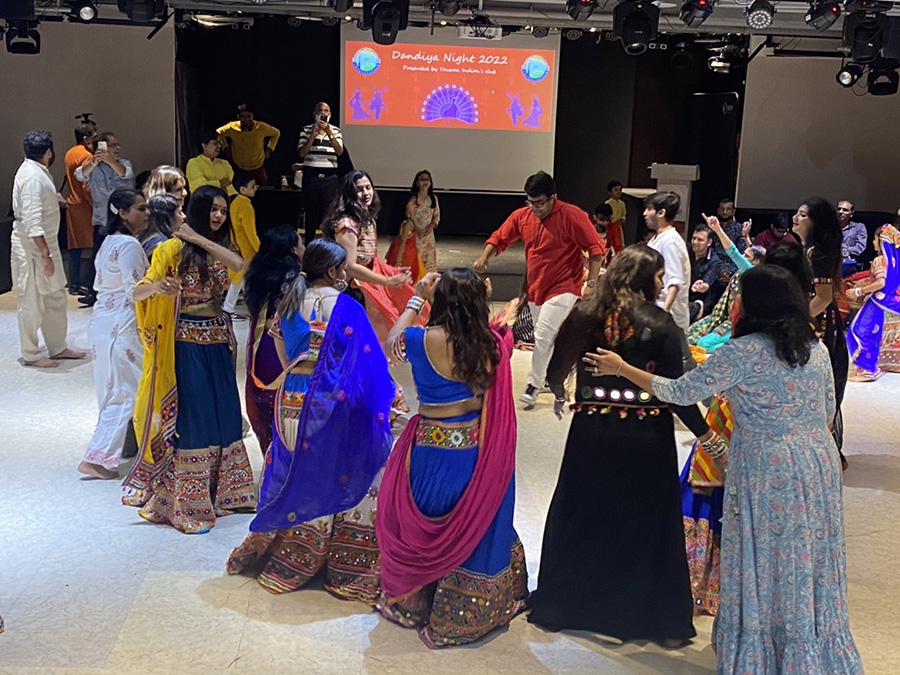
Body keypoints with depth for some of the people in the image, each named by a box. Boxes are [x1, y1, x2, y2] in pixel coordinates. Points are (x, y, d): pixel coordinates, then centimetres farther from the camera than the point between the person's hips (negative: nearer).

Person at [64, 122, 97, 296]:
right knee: (90, 245, -6)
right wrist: (96, 206, -16)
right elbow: (87, 186, -20)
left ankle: (74, 284, 15)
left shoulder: (70, 153, 13)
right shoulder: (86, 156, -15)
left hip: (72, 204, 9)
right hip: (84, 206, -9)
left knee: (75, 247, 11)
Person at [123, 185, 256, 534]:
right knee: (192, 416, -4)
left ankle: (224, 492, 26)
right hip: (188, 343, -6)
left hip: (218, 341, 6)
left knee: (225, 413, 11)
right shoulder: (174, 248, -6)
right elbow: (138, 292, -11)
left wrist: (200, 238, -13)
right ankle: (187, 505, 7)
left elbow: (238, 263, -13)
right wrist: (158, 286, -32)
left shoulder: (220, 248, 11)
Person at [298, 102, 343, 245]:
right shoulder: (307, 130, 5)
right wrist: (313, 135, -14)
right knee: (311, 211, 2)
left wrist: (329, 133, -20)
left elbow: (339, 151, -8)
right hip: (311, 175, -1)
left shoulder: (335, 131, 7)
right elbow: (301, 153, -5)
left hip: (329, 176, 1)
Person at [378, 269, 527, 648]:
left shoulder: (425, 340, -17)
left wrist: (417, 300, 9)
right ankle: (473, 609, 35)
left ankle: (412, 602, 35)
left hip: (432, 452, -3)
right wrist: (478, 299, 9)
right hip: (477, 450, 3)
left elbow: (391, 342, 4)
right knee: (476, 525, 18)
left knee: (423, 527, 17)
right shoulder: (493, 343, -10)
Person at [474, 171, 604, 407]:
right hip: (535, 289, 6)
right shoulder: (521, 215, 0)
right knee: (546, 340, 16)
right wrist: (485, 256, -13)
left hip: (562, 289, -6)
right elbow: (499, 238, 7)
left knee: (543, 337, -14)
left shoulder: (571, 215, -16)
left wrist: (591, 284, -17)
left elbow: (595, 248, -14)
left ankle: (534, 385, 2)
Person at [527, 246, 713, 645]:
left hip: (591, 429, 3)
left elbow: (557, 368, 2)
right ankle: (660, 619, 20)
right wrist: (702, 432, 0)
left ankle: (562, 604, 29)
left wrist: (559, 394, 23)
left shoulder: (585, 315, -2)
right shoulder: (660, 324, -9)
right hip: (644, 436, -2)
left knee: (581, 515, 16)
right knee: (647, 522, 9)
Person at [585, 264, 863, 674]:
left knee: (764, 563, 8)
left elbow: (681, 392, -11)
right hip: (819, 466, 6)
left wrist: (622, 369, -1)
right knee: (810, 562, 16)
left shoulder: (744, 351, -16)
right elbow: (828, 413, 13)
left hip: (767, 471, -6)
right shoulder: (817, 349, 4)